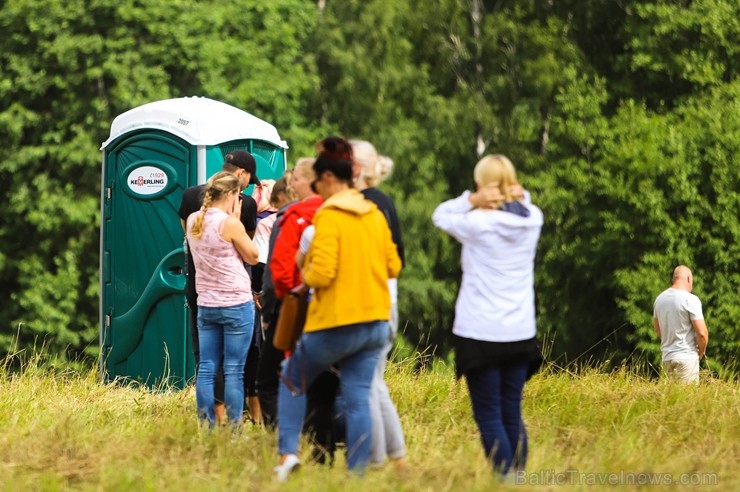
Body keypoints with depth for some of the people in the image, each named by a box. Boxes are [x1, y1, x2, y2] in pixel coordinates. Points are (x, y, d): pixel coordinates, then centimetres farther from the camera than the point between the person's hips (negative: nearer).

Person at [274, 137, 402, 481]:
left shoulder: (329, 215, -13)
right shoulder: (375, 215, 7)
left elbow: (321, 273, -20)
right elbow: (393, 266, 12)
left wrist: (306, 276, 1)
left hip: (336, 322, -6)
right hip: (375, 321, 6)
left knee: (292, 381, 15)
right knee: (358, 398, 7)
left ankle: (287, 452, 3)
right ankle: (357, 474, 4)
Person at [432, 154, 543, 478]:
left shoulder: (478, 223, -13)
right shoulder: (532, 220, 1)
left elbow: (440, 215, 3)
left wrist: (471, 200, -12)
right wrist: (517, 195, 1)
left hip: (480, 334, -5)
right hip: (520, 333, 5)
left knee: (489, 417, 0)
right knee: (512, 414, 12)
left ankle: (505, 479, -6)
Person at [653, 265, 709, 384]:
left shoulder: (659, 298, 8)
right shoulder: (690, 300, -12)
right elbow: (701, 333, -14)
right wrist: (701, 351, 3)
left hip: (667, 357, 7)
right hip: (687, 357, -7)